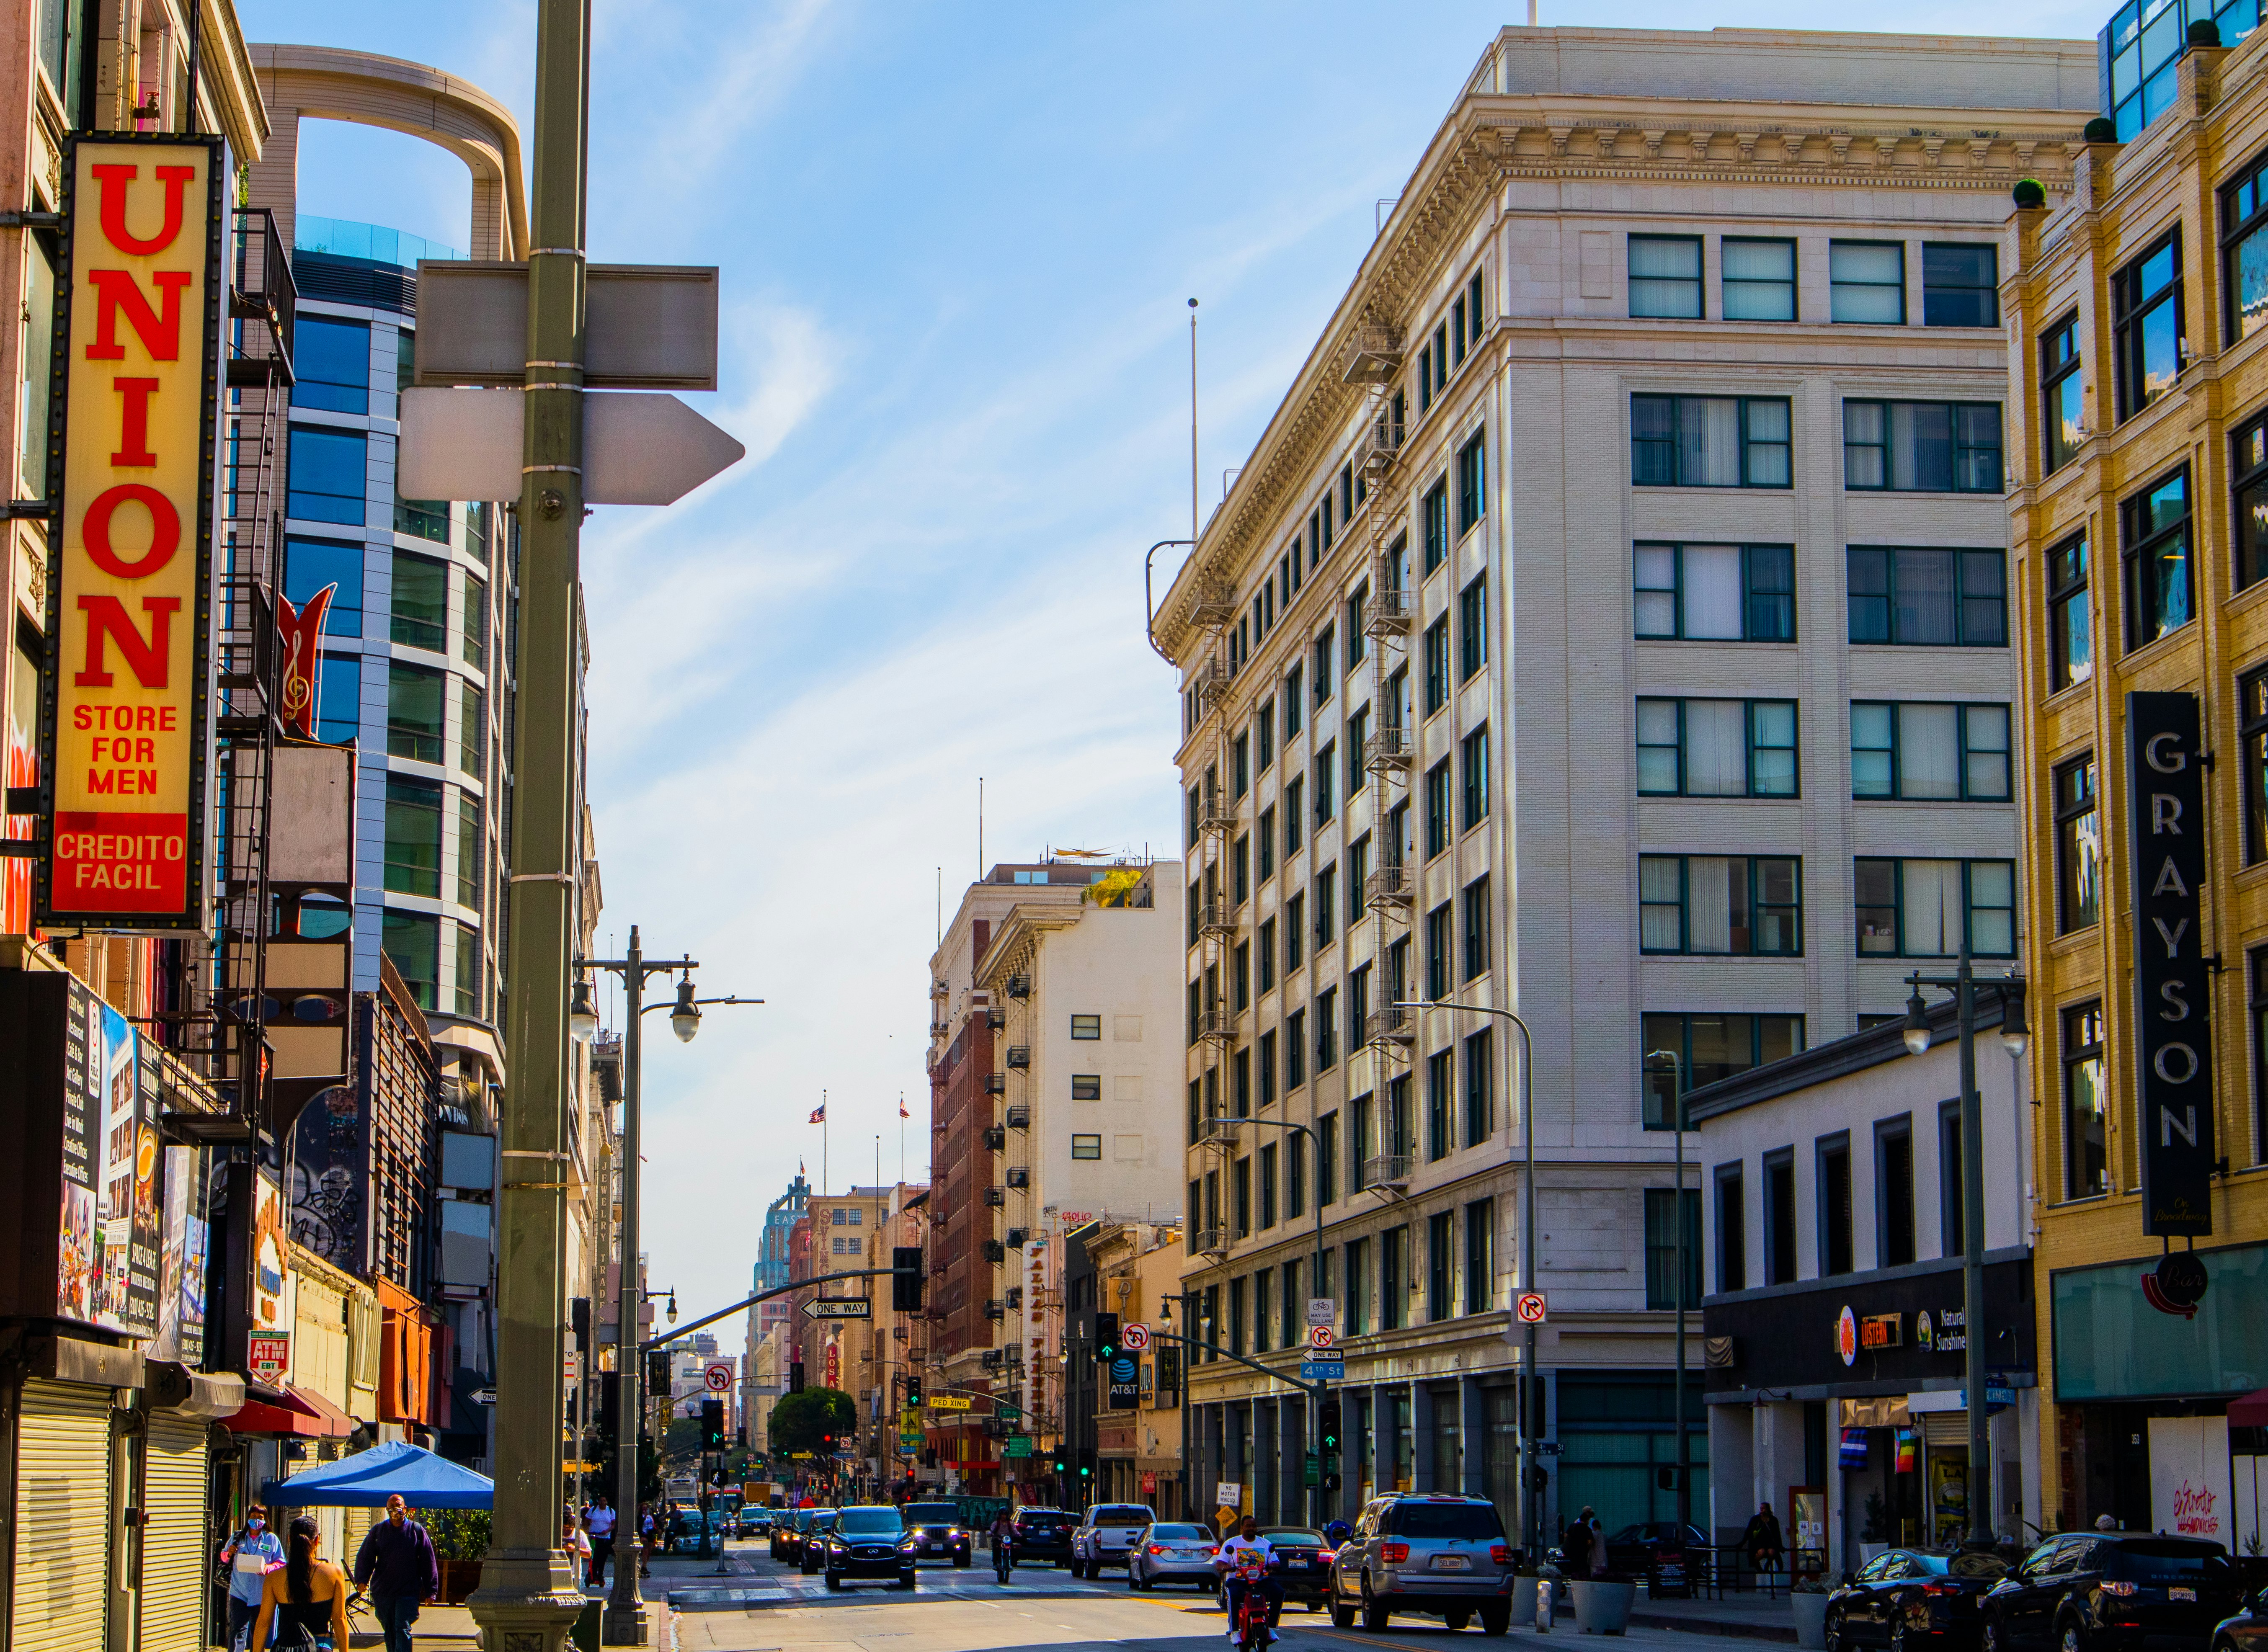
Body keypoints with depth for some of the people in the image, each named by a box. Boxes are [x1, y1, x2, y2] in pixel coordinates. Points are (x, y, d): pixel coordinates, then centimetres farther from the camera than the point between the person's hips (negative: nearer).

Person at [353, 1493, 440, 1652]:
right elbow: (365, 1557, 6)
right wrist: (362, 1579, -12)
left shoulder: (417, 1530, 3)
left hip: (408, 1592, -3)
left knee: (402, 1629, -12)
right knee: (390, 1632, 10)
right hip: (382, 1591, 3)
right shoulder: (378, 1531, 8)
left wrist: (430, 1591, 1)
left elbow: (429, 1561, 5)